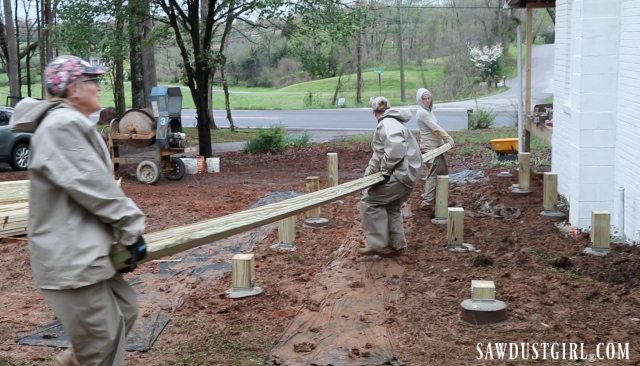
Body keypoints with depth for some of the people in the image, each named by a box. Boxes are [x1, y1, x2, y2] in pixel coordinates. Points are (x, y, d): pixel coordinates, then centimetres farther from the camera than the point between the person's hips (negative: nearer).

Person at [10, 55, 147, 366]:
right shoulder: (61, 125, -19)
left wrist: (123, 230, 12)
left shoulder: (72, 124, 16)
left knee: (124, 311, 22)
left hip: (85, 251, 11)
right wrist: (132, 229, -12)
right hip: (71, 258, -11)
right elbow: (93, 187, -21)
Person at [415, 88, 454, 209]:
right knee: (433, 173, -12)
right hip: (429, 147, -10)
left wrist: (443, 140, 4)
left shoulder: (428, 111, 14)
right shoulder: (422, 112, -16)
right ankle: (427, 201, -11)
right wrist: (448, 139, -16)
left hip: (436, 146, 10)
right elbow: (435, 128, -19)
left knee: (443, 170, 17)